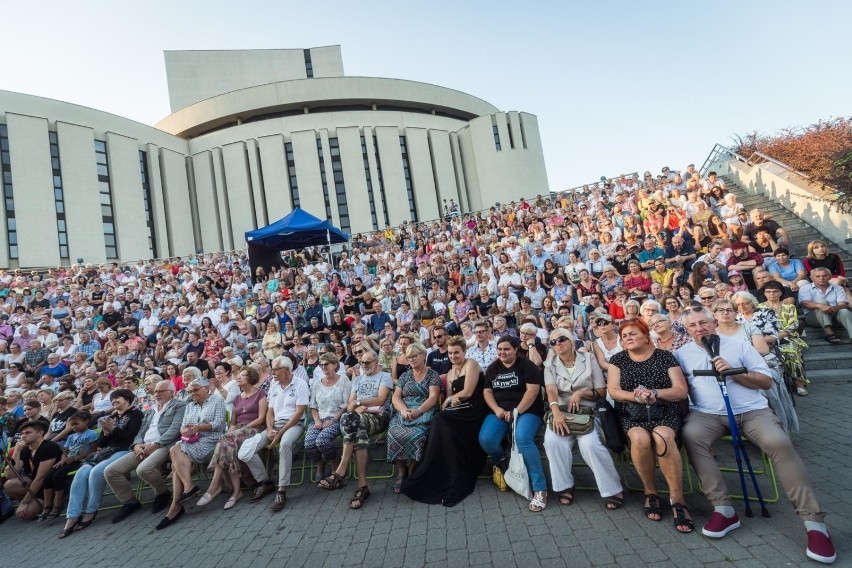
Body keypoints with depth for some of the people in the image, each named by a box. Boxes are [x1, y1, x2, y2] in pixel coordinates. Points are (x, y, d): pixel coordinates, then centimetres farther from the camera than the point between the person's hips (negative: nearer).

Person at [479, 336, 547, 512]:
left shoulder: (527, 365, -4)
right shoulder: (492, 368, 12)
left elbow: (533, 390, -13)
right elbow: (487, 391, 10)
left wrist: (516, 411, -18)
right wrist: (496, 409, -8)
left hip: (527, 411, -4)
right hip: (500, 412, 5)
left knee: (522, 439, -34)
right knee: (485, 439, -21)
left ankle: (540, 488, -23)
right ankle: (501, 461, 16)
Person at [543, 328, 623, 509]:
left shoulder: (589, 358, 6)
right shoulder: (550, 365, 8)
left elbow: (602, 391, 5)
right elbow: (551, 391, -9)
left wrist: (581, 393, -12)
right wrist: (556, 412, -28)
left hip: (587, 412, -1)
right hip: (561, 412, 1)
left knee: (590, 444, -29)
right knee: (552, 441, -29)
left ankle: (613, 489, -9)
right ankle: (564, 486, -10)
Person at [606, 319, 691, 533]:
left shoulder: (665, 356, 6)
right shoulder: (618, 359, 10)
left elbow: (681, 391, 0)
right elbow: (613, 391, 0)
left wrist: (654, 392, -17)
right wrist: (636, 396, -18)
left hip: (664, 412, -1)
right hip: (632, 414, 1)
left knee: (662, 437, -35)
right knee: (640, 438, -33)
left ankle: (677, 499, -22)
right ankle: (650, 491, -10)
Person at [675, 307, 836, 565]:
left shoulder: (738, 345, 9)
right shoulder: (682, 353, 11)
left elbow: (767, 381, 6)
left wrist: (734, 372, -8)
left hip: (752, 410, 0)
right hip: (709, 414, 0)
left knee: (779, 442, -28)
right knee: (691, 435, -32)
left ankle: (814, 521, -16)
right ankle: (723, 508, -25)